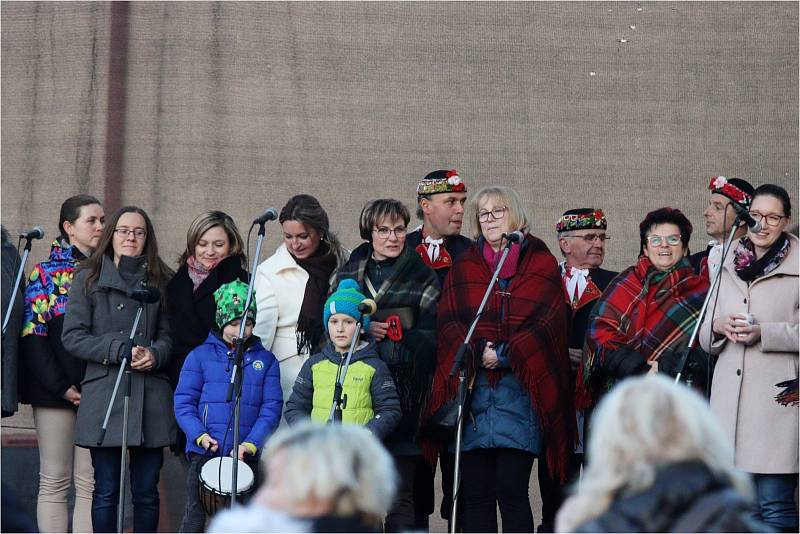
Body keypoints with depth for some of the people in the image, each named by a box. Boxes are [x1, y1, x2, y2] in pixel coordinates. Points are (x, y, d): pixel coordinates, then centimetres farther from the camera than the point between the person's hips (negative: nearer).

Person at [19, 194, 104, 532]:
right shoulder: (46, 273, 2)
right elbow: (33, 336, -4)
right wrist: (60, 386, -12)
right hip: (54, 390, -3)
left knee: (90, 482, -1)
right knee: (55, 480, -1)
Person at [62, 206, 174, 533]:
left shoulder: (160, 281, 13)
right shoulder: (88, 279, 6)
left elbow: (169, 334, 15)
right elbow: (72, 336, -2)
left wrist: (155, 354, -8)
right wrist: (120, 351, -13)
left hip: (150, 396, 2)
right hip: (104, 394, -2)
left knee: (146, 491, 4)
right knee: (106, 491, -1)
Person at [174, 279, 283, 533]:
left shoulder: (265, 360, 8)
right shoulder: (200, 356, 4)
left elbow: (272, 407, 1)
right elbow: (184, 402, 1)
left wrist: (250, 444, -13)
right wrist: (200, 435, -16)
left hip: (247, 457, 2)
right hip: (204, 454, -2)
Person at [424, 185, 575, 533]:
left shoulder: (541, 265, 10)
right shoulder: (463, 268, 17)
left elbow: (547, 323, -1)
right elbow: (449, 322, 5)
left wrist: (504, 354, -12)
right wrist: (478, 352, -12)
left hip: (521, 389, -3)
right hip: (471, 390, 3)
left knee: (512, 491, -9)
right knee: (474, 493, 0)